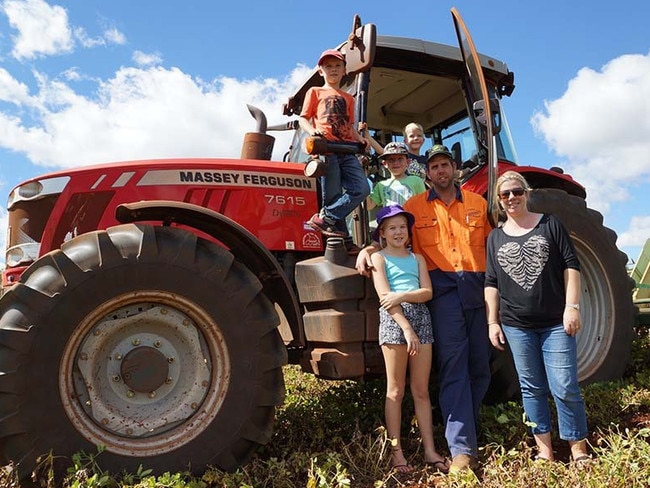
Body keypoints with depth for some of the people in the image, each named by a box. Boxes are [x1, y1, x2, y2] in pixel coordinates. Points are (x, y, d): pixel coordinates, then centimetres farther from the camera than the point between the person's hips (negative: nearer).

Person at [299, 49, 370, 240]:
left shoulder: (348, 98, 29)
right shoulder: (315, 92, 17)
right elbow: (303, 119, 10)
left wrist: (360, 139, 8)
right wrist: (312, 130, -12)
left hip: (347, 149, 4)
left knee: (362, 189, -14)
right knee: (333, 194, -9)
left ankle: (325, 217, -12)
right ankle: (342, 237, -2)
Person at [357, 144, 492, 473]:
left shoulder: (477, 203, 14)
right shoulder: (415, 206, 7)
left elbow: (491, 246, 16)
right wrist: (369, 249, -8)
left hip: (479, 288, 4)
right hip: (444, 290, -3)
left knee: (480, 365, 10)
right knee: (453, 366, -6)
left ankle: (468, 428, 29)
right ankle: (462, 448, -2)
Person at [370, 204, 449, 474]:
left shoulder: (417, 258, 16)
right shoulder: (379, 258, 4)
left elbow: (427, 292, 3)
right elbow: (385, 297, -8)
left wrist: (402, 295, -15)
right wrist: (406, 328, -16)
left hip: (421, 318, 4)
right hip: (393, 321, -3)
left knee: (421, 390, 8)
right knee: (396, 390, 2)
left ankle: (430, 449, 15)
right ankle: (396, 451, 9)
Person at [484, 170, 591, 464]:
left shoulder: (550, 224, 3)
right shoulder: (495, 238, 8)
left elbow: (570, 266, 0)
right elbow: (491, 284, 8)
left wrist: (572, 306, -9)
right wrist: (492, 322, 3)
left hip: (556, 323, -2)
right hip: (516, 326, 2)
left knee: (565, 388, -2)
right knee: (531, 388, 9)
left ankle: (579, 450, 16)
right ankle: (544, 450, 21)